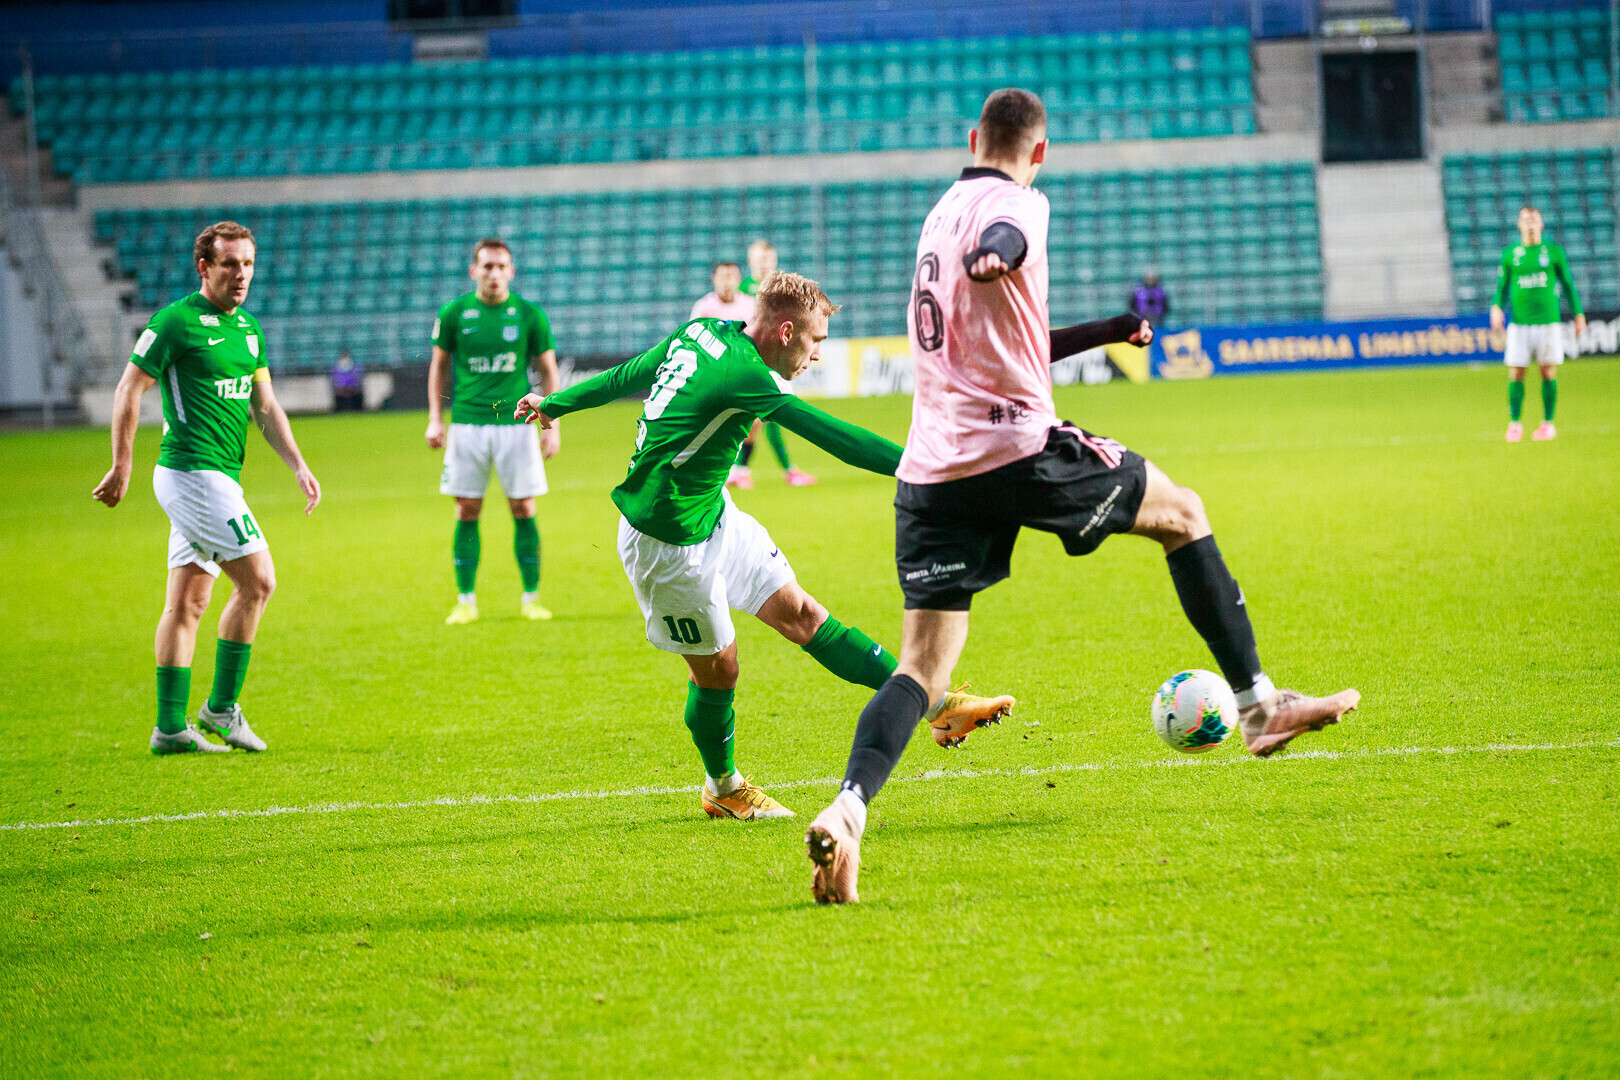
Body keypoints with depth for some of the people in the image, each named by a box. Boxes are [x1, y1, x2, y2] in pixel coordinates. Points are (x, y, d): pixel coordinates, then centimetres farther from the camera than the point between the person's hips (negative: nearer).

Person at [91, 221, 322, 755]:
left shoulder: (249, 327, 14)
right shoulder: (176, 321, -10)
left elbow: (265, 406, 17)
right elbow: (128, 390, -8)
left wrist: (298, 466, 8)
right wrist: (122, 465, -9)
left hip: (218, 478, 8)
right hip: (193, 469, -8)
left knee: (187, 602, 8)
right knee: (257, 581, -11)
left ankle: (170, 727, 9)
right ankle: (221, 706, -3)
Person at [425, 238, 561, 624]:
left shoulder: (530, 314, 0)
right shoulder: (454, 313, 1)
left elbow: (547, 370, 7)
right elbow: (439, 365, 12)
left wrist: (552, 425, 2)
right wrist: (435, 419, 5)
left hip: (516, 423, 0)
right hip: (467, 424, 0)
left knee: (523, 509, 0)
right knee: (467, 512, 1)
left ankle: (531, 598, 8)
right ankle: (466, 600, 8)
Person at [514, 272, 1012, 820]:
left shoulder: (699, 333, 0)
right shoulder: (745, 376, -26)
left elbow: (626, 375, 14)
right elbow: (833, 436, -30)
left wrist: (554, 404, 28)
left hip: (717, 517, 10)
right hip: (668, 543, -10)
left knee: (800, 613, 5)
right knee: (717, 666, 4)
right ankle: (723, 789, 27)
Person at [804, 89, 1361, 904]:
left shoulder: (942, 215, 24)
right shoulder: (1016, 204, 0)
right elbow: (1005, 241, -28)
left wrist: (1112, 330, 47)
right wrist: (996, 258, -51)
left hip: (931, 471, 6)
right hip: (1019, 449, -6)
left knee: (922, 670, 1)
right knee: (1182, 514, 17)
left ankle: (848, 808, -25)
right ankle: (1258, 706, 19)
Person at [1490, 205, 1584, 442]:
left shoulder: (1554, 251, 6)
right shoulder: (1510, 254, 8)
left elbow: (1568, 285, 11)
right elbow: (1502, 287, 12)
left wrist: (1578, 314, 7)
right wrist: (1496, 307, -7)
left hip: (1548, 322, -1)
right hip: (1519, 323, 1)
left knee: (1548, 374, 0)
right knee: (1516, 375, -4)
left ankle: (1547, 423, 8)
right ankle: (1515, 424, 6)